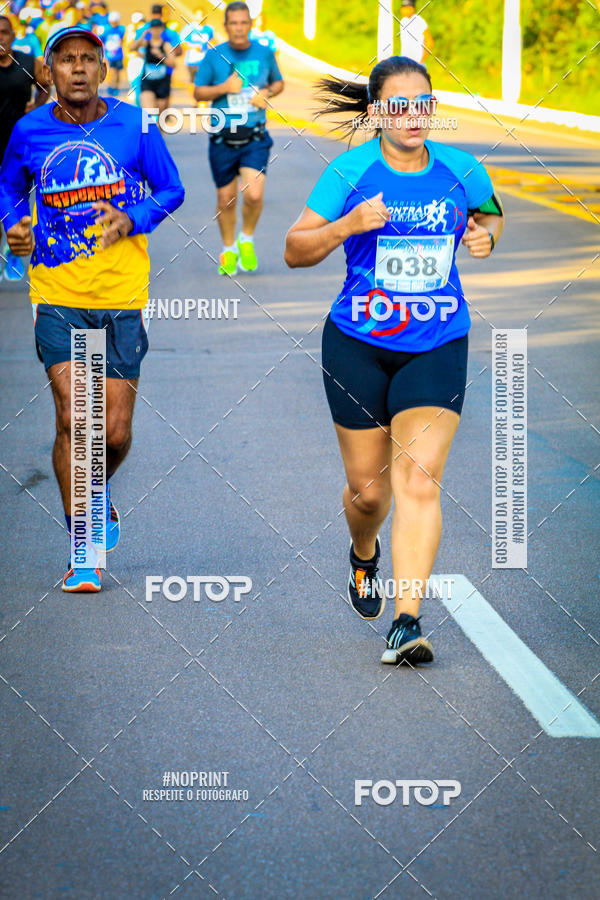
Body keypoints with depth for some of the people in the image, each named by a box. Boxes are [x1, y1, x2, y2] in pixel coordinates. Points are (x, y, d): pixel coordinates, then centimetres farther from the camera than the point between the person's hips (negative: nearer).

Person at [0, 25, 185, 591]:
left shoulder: (133, 126, -2)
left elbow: (171, 190, 8)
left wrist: (133, 219, -11)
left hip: (122, 295, 0)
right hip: (58, 295, 0)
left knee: (115, 431, 1)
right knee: (72, 419, -12)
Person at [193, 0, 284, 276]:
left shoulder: (264, 54, 3)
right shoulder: (214, 55, 0)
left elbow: (278, 82, 19)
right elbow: (198, 92, 6)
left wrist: (268, 93, -3)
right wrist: (223, 88, -12)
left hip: (255, 138, 0)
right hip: (223, 139, 1)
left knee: (254, 194, -17)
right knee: (226, 199, 8)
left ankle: (247, 240, 11)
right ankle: (228, 250, 31)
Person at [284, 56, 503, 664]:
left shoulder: (461, 171, -1)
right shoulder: (350, 172, -7)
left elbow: (489, 212, 21)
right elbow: (294, 251, -5)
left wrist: (486, 232, -3)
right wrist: (346, 225, -22)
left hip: (437, 347, 0)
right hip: (358, 345, 0)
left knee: (418, 482, -15)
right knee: (368, 488, 10)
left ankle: (406, 624, -18)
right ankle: (364, 556, 46)